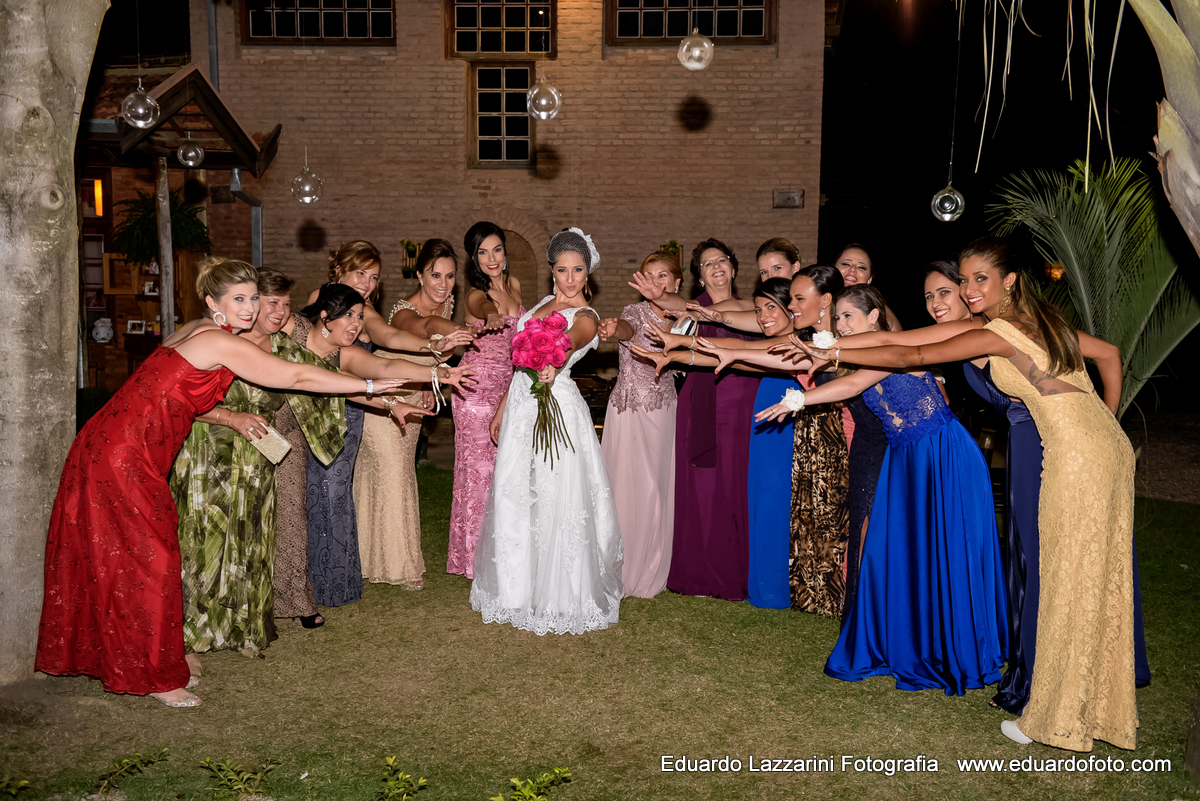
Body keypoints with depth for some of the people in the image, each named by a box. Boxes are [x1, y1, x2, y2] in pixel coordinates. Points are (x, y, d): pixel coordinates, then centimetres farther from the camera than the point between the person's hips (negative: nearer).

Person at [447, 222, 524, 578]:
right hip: (478, 388, -7)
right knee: (479, 467, -2)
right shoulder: (476, 294, -15)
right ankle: (475, 557, 9)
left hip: (508, 386, 7)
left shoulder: (514, 284, 6)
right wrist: (492, 317, -63)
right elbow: (482, 307, -40)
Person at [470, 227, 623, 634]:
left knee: (554, 501, -3)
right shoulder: (543, 305, 13)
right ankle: (518, 588, 27)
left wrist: (552, 366, -56)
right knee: (514, 496, 12)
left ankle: (560, 596, 12)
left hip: (556, 409, -7)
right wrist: (502, 410, 19)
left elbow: (567, 343, -35)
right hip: (521, 407, 7)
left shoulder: (586, 318, -10)